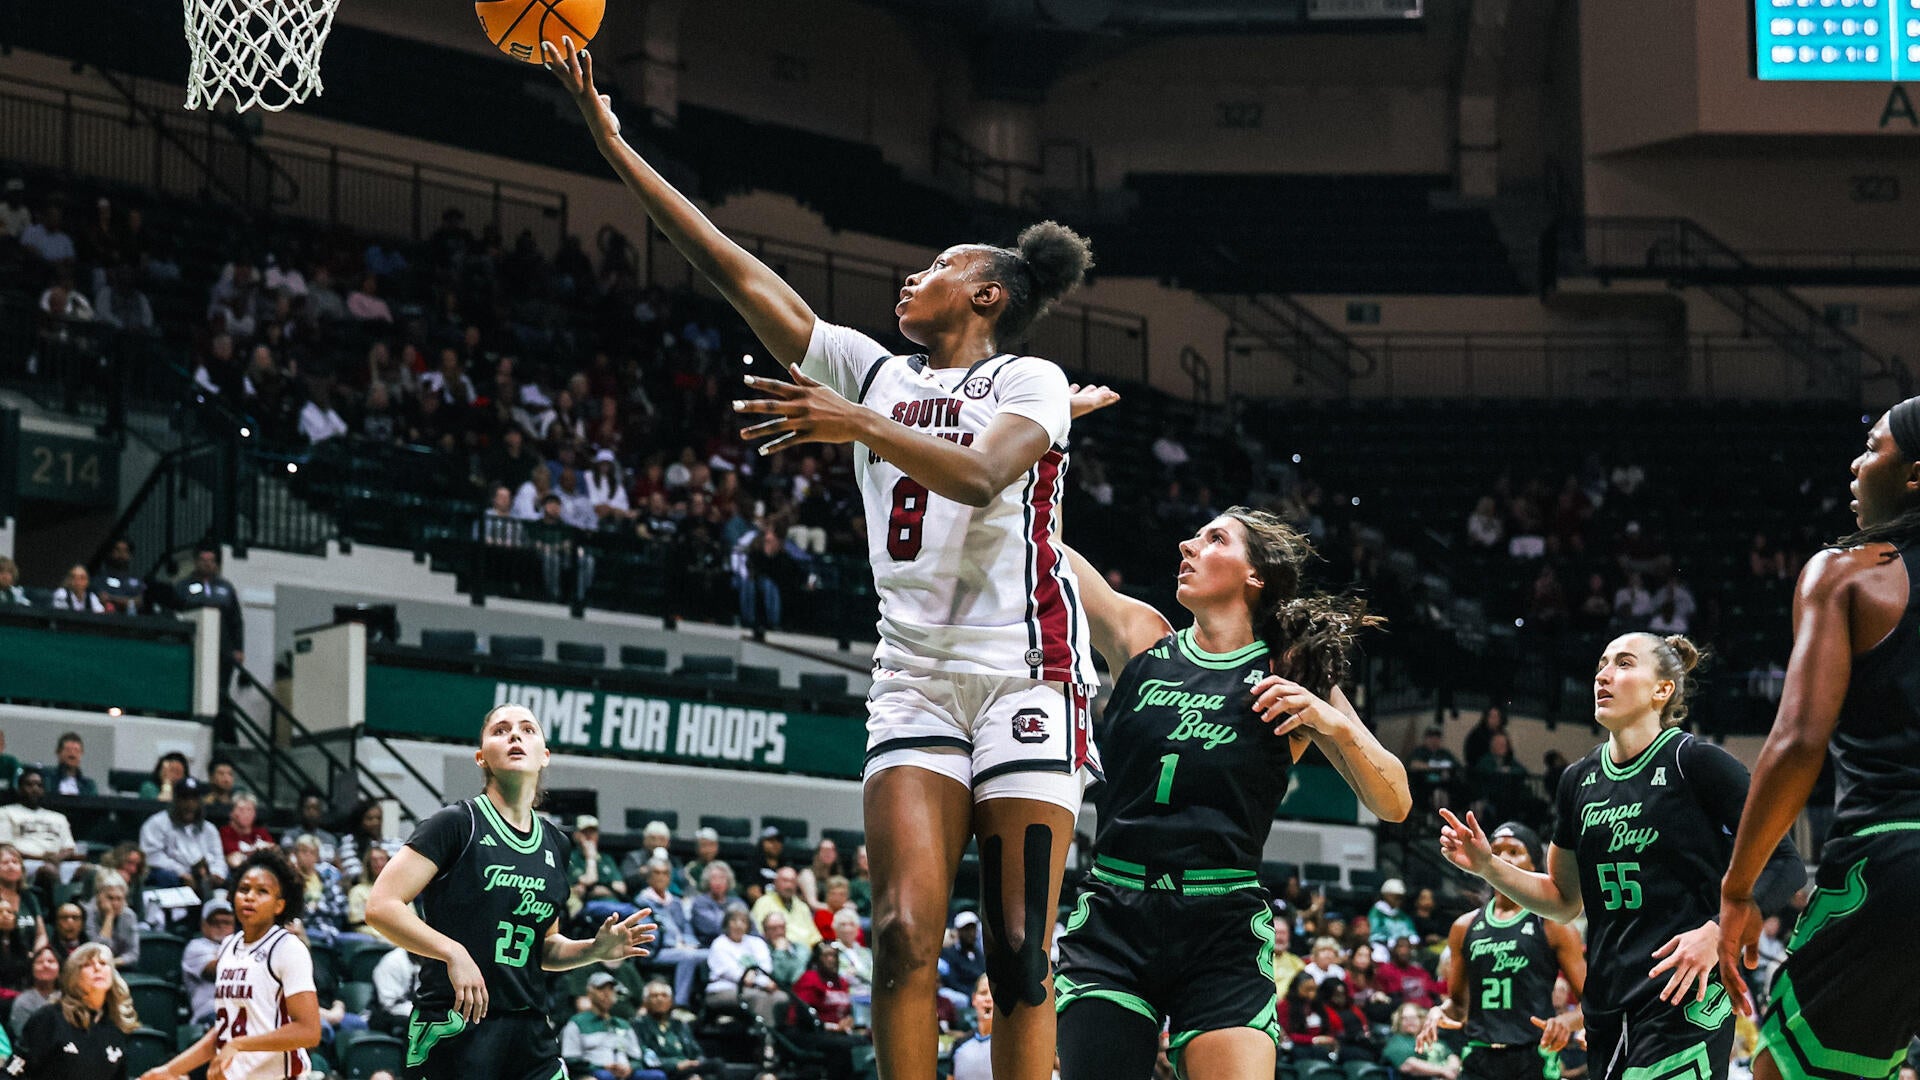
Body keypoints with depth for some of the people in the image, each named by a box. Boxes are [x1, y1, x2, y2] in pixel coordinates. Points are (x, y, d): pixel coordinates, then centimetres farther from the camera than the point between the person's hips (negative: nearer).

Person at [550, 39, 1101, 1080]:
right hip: (916, 676, 4)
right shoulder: (876, 373, 16)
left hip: (1023, 672, -4)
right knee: (905, 929, -11)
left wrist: (863, 430, -32)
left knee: (1018, 950, -7)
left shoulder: (1029, 381, 3)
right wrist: (614, 145, 8)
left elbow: (982, 474, -19)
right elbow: (735, 269, 12)